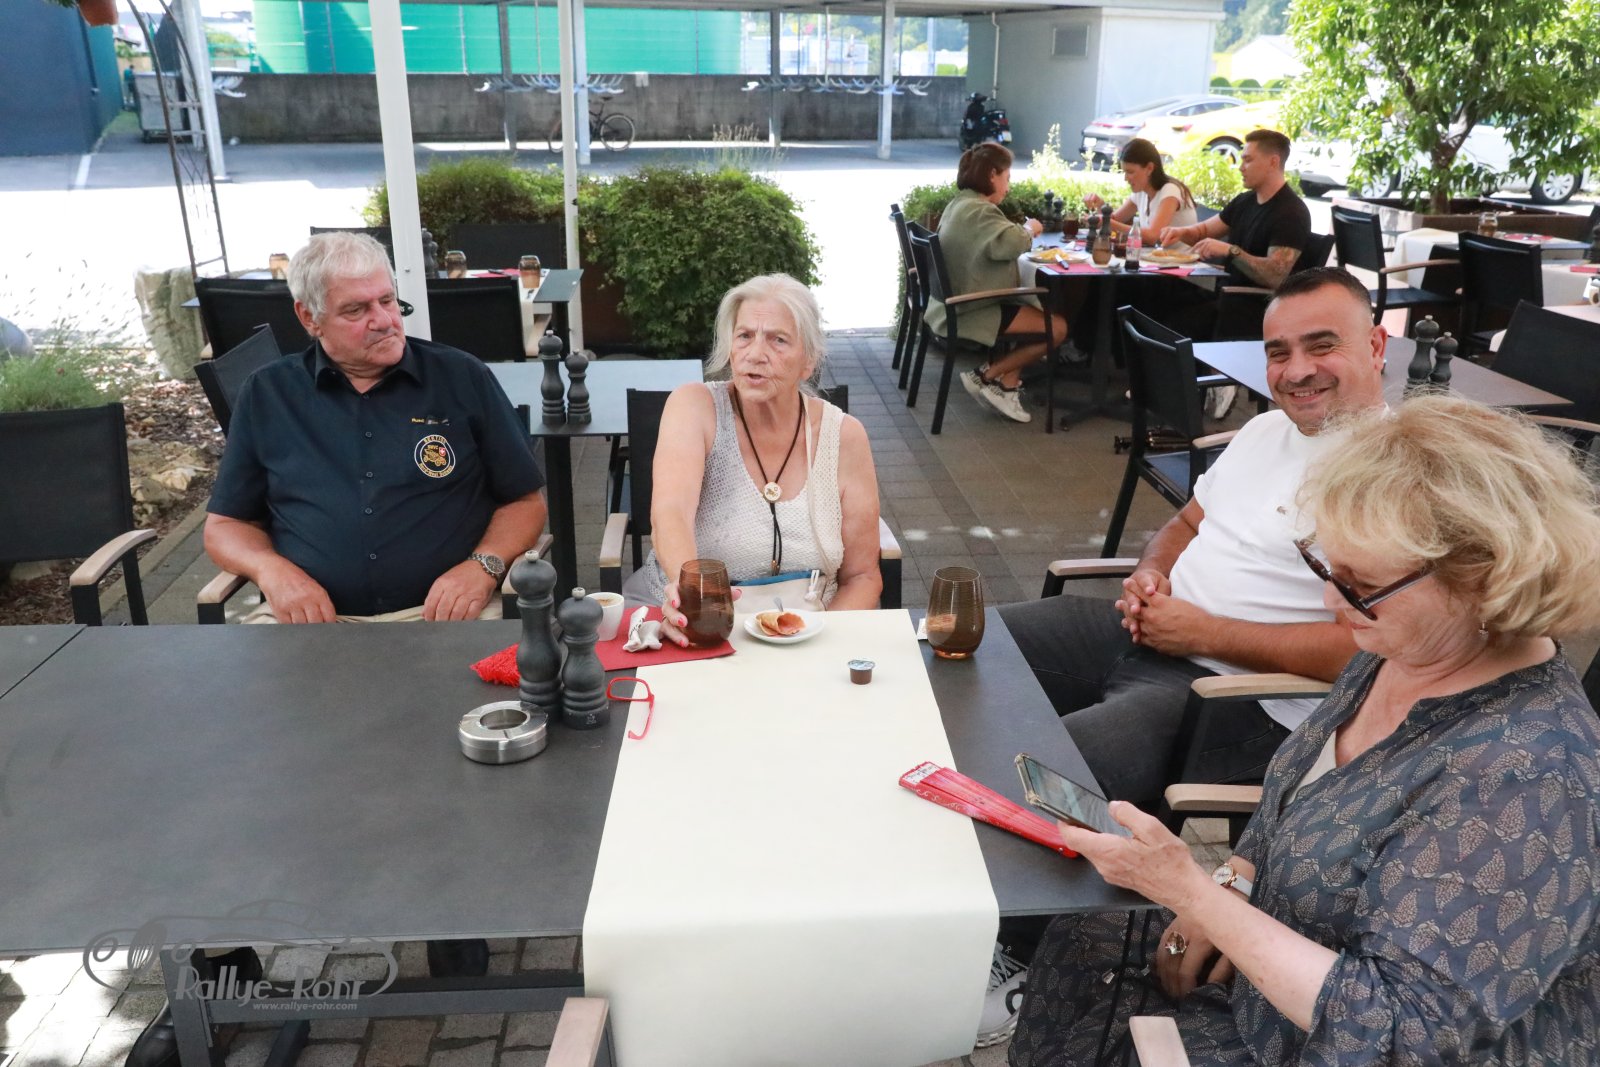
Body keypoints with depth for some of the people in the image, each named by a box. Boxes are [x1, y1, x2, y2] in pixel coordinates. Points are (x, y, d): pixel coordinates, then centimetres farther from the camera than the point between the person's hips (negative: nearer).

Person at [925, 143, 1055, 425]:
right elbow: (1014, 244, -33)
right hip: (970, 313, -11)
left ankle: (1007, 380, 11)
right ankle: (988, 375, -1)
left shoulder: (959, 204, 14)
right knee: (1057, 328, -11)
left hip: (955, 304, 11)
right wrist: (1029, 228, -11)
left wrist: (1022, 229, 4)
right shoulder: (979, 211, -20)